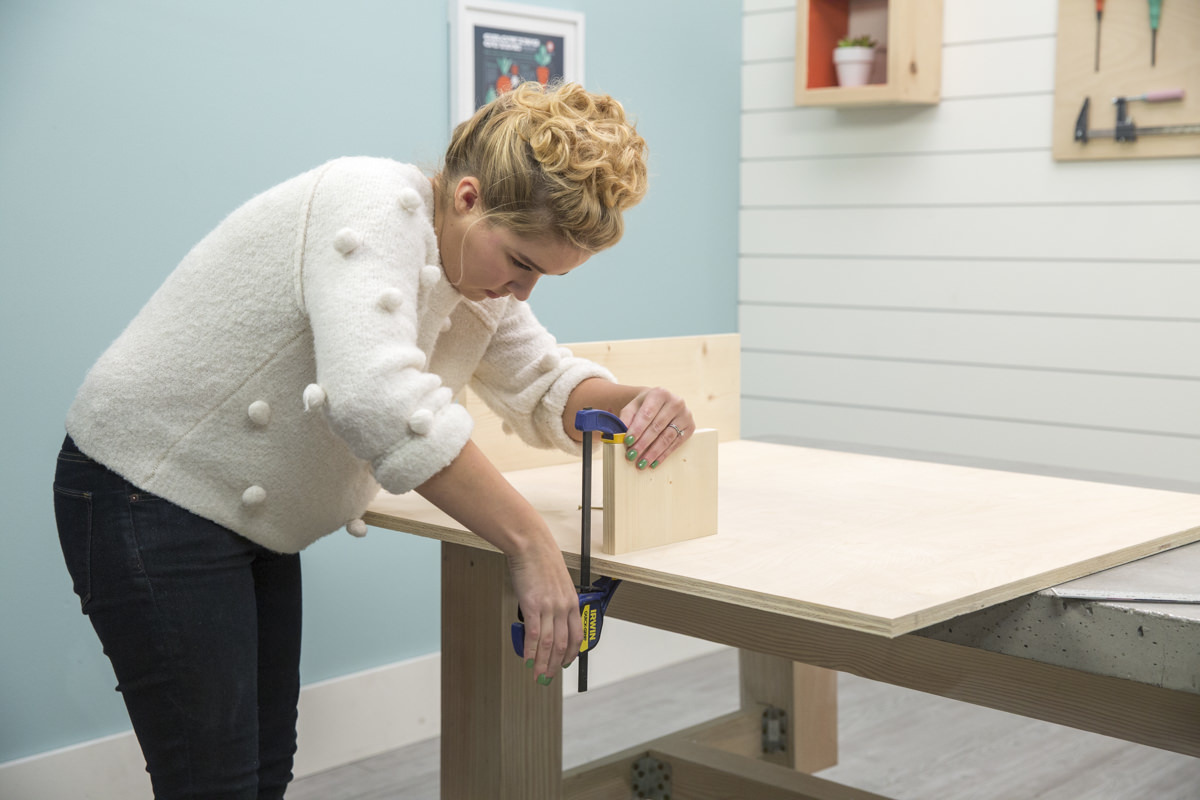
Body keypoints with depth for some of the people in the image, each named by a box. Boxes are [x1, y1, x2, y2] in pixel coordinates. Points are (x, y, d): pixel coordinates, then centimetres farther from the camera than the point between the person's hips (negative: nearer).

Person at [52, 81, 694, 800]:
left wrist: (635, 403, -13)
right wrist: (530, 543, -38)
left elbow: (548, 387, 10)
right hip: (149, 496, -9)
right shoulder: (375, 203, -25)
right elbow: (377, 398, -41)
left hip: (251, 520, 9)